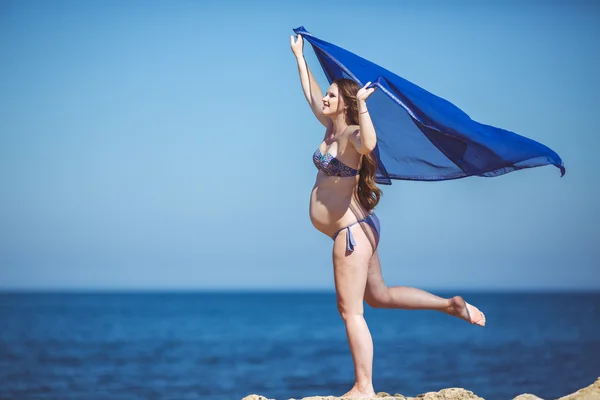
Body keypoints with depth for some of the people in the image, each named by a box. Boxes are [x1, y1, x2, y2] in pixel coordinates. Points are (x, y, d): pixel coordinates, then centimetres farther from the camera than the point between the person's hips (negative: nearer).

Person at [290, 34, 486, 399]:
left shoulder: (352, 133, -15)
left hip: (353, 230, -10)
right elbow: (311, 96, 25)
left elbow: (369, 144, -40)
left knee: (351, 310, -8)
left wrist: (362, 104, -42)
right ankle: (451, 304, 19)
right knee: (378, 295, 20)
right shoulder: (332, 128, 10)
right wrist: (300, 57, 30)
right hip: (355, 229, 10)